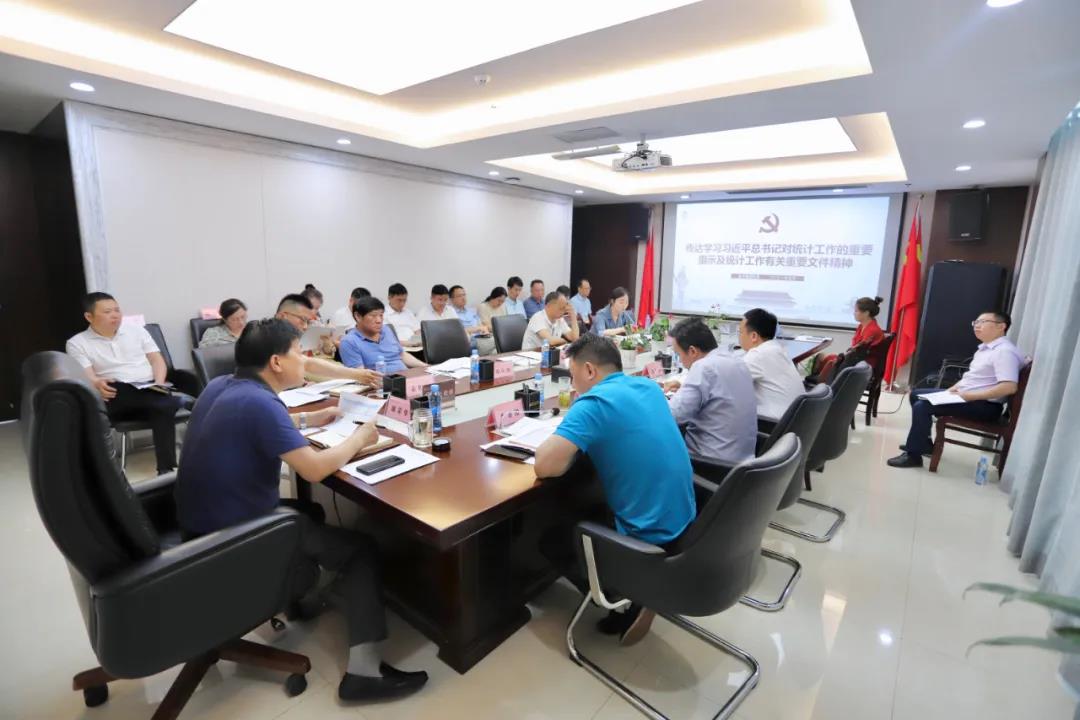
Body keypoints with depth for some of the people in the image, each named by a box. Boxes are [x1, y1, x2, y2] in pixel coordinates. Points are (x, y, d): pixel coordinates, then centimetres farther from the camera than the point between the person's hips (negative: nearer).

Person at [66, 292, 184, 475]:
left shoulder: (136, 330, 18)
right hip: (117, 398, -2)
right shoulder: (77, 343, 9)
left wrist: (159, 384, -7)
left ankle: (166, 468, -32)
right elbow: (85, 377, -3)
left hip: (150, 390, 2)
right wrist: (97, 384, -29)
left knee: (163, 407, -34)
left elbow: (157, 360, 13)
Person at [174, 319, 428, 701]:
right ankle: (363, 670, -2)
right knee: (361, 548, -3)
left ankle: (300, 595, 45)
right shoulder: (259, 401, -26)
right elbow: (315, 468, -29)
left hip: (203, 523, 9)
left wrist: (309, 419, 17)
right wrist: (359, 438, -13)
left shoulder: (220, 386, 2)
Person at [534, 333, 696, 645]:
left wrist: (569, 439, -5)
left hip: (651, 539, -8)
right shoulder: (649, 386, 5)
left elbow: (545, 466, -25)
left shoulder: (593, 402, -19)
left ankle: (631, 601, 8)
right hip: (684, 524, 8)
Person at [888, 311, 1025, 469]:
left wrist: (970, 396, -25)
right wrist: (954, 388, 8)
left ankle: (913, 455, -15)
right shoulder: (986, 348, 14)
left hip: (985, 405, -11)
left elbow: (1009, 387, -28)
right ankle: (922, 443, 18)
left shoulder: (1005, 351, -18)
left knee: (923, 406, -25)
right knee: (916, 395, 11)